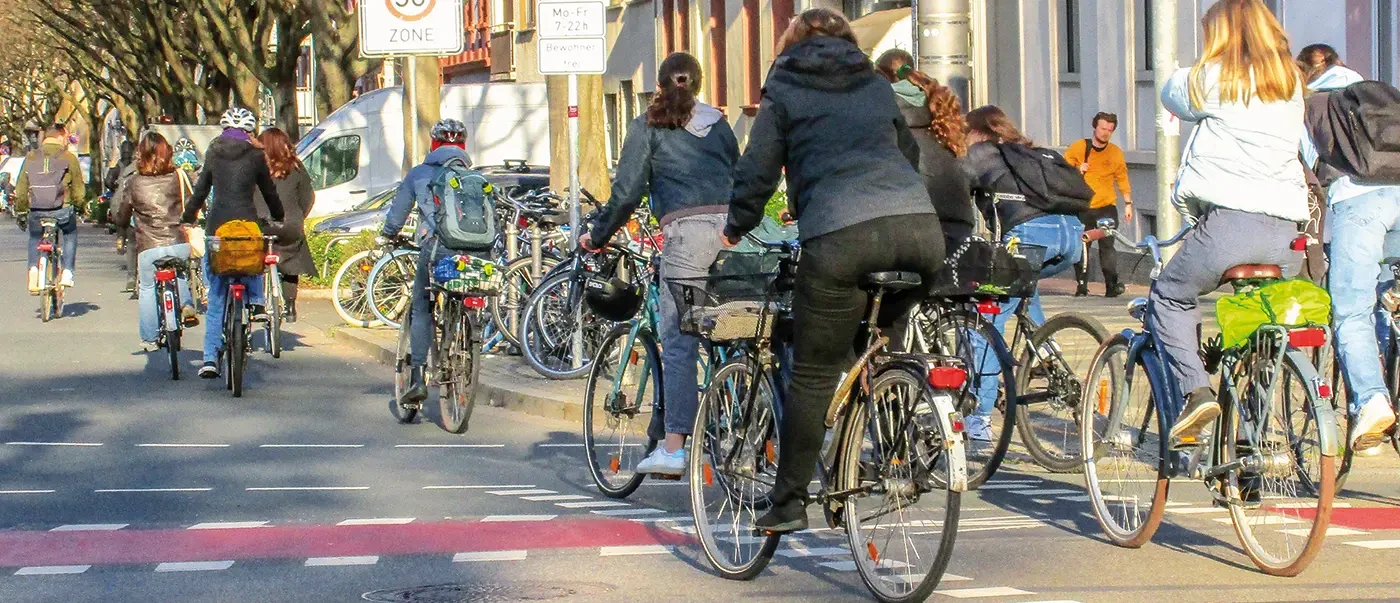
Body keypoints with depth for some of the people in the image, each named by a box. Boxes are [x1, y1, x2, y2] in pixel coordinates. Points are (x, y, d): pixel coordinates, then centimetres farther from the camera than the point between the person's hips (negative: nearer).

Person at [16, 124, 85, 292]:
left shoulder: (31, 158, 8)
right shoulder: (68, 157, 0)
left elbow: (21, 191, 10)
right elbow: (79, 190, 4)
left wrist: (20, 209, 24)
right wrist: (77, 201, 24)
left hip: (36, 211, 2)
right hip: (62, 210, -2)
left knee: (35, 238, 29)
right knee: (70, 234, 28)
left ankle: (33, 268, 4)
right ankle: (67, 273, 17)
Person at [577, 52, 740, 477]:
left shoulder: (648, 127, 10)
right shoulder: (719, 125, 23)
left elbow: (627, 191, 5)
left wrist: (598, 236, 17)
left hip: (687, 231, -4)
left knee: (678, 343, -6)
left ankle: (674, 448, -12)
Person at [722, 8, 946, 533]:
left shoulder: (783, 91, 17)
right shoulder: (877, 85, 28)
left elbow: (757, 173, 14)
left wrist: (734, 230, 30)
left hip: (841, 234, -4)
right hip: (920, 227, 4)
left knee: (814, 376, 3)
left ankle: (789, 503, 5)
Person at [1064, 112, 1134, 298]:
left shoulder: (1115, 152, 6)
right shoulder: (1078, 148, 2)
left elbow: (1123, 179, 11)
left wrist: (1128, 203, 6)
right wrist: (1077, 170, -12)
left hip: (1106, 207, 0)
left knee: (1107, 245, -10)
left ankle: (1112, 285, -12)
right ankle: (1082, 286, 6)